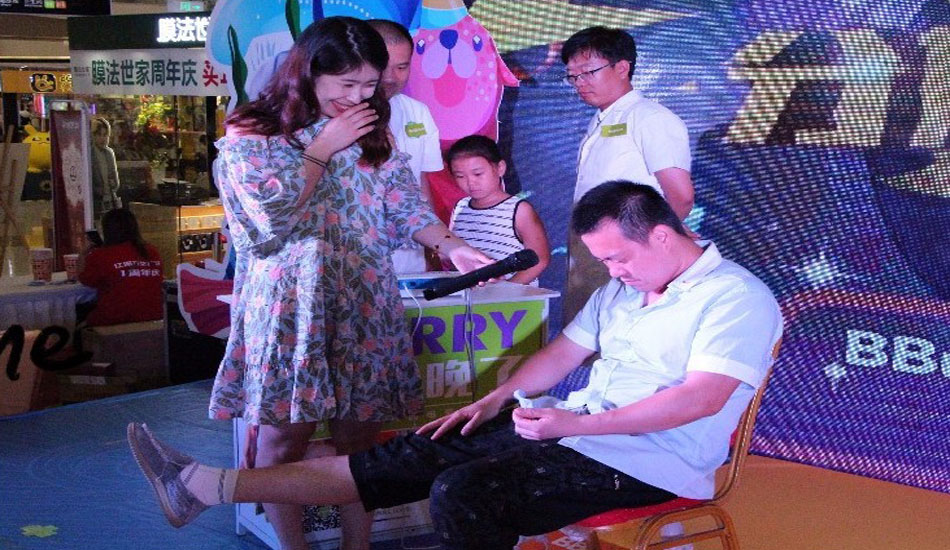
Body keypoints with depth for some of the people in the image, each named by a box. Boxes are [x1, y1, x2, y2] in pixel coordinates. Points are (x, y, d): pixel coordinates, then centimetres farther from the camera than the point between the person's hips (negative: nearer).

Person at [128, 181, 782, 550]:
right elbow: (566, 349, 19)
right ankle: (211, 488, -6)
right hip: (577, 431, 7)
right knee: (419, 455, -5)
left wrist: (577, 421, -24)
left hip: (645, 463, -7)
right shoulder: (624, 287, 18)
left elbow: (704, 397, -22)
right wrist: (494, 401, 4)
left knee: (462, 492, -29)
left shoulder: (738, 296, -10)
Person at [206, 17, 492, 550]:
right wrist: (324, 148, -7)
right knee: (285, 435, -2)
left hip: (366, 304, 4)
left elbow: (406, 205, 8)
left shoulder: (374, 136, 14)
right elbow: (273, 217, -12)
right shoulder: (252, 134, 0)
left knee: (361, 433, 5)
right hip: (290, 307, -4)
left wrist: (451, 244, -9)